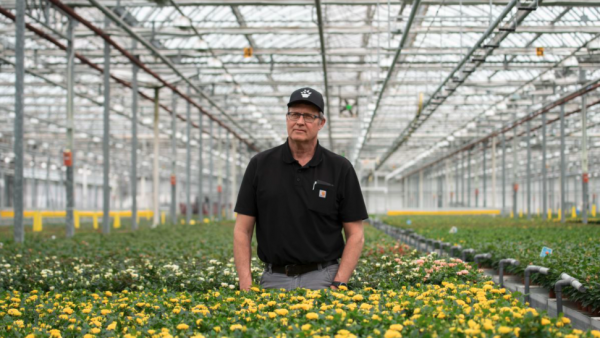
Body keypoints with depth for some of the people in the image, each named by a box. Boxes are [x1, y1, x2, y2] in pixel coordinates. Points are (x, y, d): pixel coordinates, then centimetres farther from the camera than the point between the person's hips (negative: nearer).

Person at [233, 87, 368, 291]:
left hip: (322, 278, -1)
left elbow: (355, 235, 1)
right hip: (274, 279, 1)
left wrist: (338, 285, -10)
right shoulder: (260, 165, 3)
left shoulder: (340, 169, 0)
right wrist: (246, 286, -7)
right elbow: (242, 230, 3)